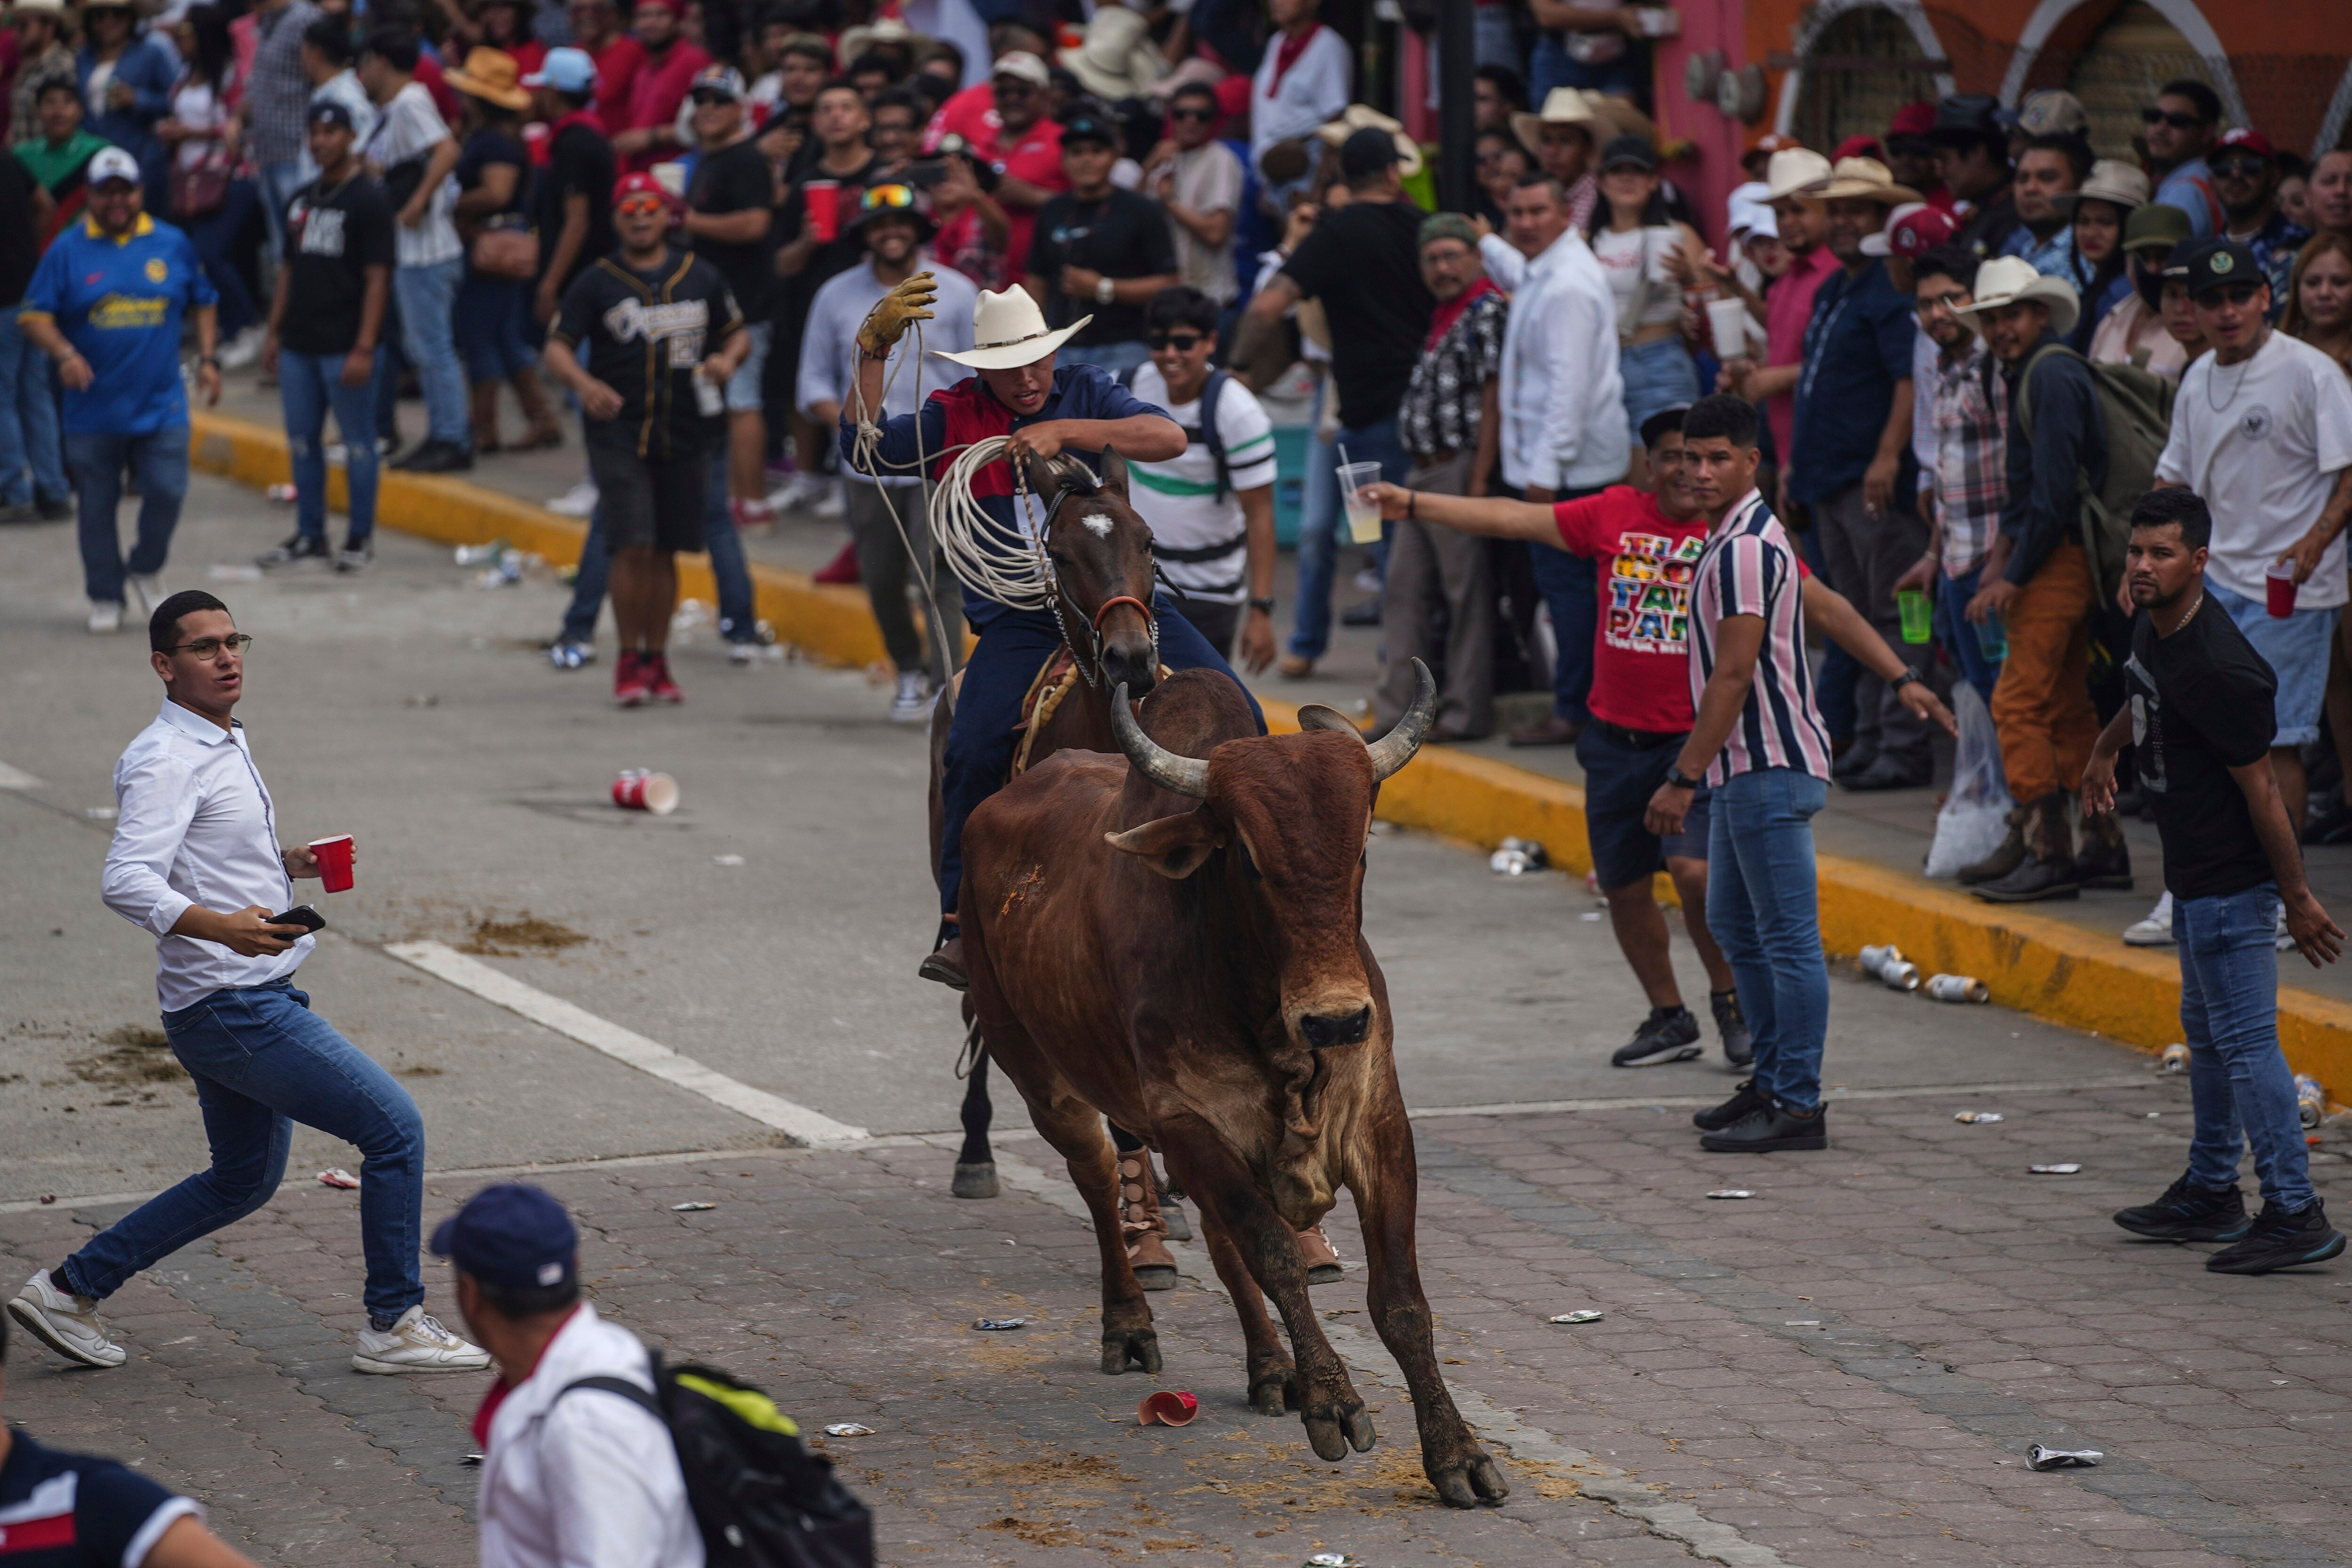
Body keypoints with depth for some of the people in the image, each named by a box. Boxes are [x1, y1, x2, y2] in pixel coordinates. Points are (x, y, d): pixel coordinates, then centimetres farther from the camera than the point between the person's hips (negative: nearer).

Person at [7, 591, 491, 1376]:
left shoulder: (226, 744, 15)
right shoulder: (167, 761, -16)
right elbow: (127, 881, -29)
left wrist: (286, 865, 13)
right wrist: (223, 925, -43)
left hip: (256, 998, 10)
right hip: (233, 1007, -10)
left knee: (242, 1182, 21)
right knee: (394, 1127, -9)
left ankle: (70, 1289, 24)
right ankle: (394, 1326, -1)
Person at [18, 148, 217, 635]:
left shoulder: (172, 245, 6)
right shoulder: (69, 250, 0)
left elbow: (201, 303, 19)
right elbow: (33, 316, -2)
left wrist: (207, 359, 8)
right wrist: (64, 353, -18)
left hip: (161, 406, 1)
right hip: (94, 408, -1)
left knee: (167, 492, -8)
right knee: (97, 506, 4)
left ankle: (147, 569, 19)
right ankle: (105, 597, 18)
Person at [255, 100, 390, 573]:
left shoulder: (369, 199, -7)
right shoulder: (303, 201, 15)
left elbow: (377, 278, -12)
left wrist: (364, 348, -17)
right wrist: (274, 334, 16)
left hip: (344, 347, -7)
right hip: (298, 345, 7)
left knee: (357, 444, 0)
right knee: (302, 441, 11)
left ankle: (359, 538, 8)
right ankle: (310, 535, 19)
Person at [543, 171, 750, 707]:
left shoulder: (700, 277, 10)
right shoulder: (597, 284, 1)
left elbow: (739, 334, 19)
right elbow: (557, 348, -3)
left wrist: (728, 358, -4)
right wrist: (584, 384, -24)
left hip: (684, 436, 3)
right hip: (618, 435, -3)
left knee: (665, 553, 8)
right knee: (634, 549, -12)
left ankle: (657, 660, 19)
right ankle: (629, 660, 1)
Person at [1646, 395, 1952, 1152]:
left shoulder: (1743, 551, -18)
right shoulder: (1745, 536, 15)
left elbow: (1733, 676, -21)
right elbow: (1826, 606, 24)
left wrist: (1684, 778, -20)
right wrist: (1902, 677, 24)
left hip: (1770, 769, -11)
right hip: (1746, 770, 11)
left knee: (1789, 939, -7)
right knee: (1734, 924, 18)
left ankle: (1799, 1107, -4)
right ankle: (1773, 1081, 27)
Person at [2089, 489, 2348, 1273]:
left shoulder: (2217, 670, -26)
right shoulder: (2153, 626, 3)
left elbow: (2260, 787, -23)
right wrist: (2104, 749, 44)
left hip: (2231, 878, -10)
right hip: (2194, 874, 10)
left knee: (2246, 1041, -9)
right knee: (2207, 1034, 20)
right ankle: (2210, 1194, 32)